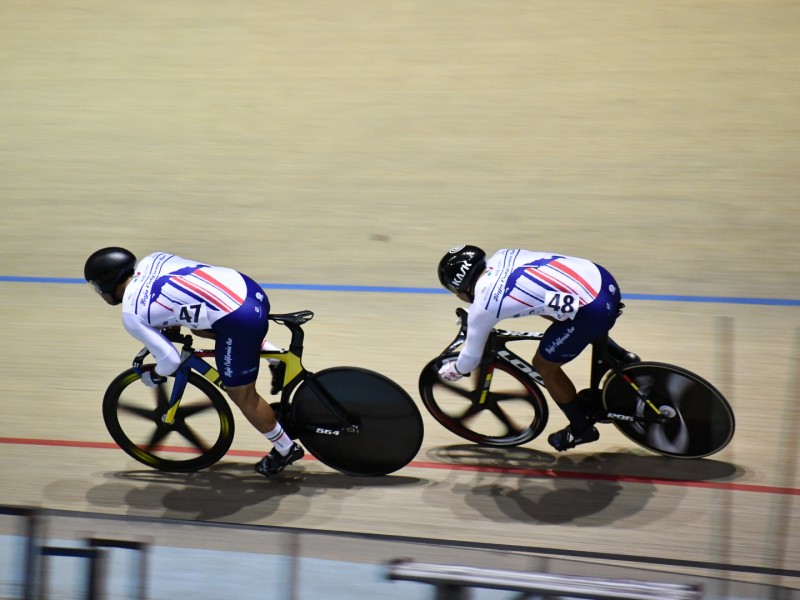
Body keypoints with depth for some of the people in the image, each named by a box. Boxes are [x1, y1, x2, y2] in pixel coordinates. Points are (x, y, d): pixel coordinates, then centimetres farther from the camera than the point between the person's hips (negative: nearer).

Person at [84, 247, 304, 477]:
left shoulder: (131, 315, -4)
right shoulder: (151, 260, 14)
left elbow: (170, 360, -6)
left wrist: (153, 377, 15)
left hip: (239, 319, -8)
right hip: (248, 286, 8)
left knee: (241, 395, 13)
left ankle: (286, 449, 28)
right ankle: (273, 353, 32)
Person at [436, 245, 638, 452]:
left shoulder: (482, 308, -4)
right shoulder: (501, 257, 13)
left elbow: (470, 359, 10)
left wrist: (450, 372, 32)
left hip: (591, 310, -8)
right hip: (602, 277, 8)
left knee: (544, 365, 13)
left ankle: (581, 429, 28)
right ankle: (622, 358, 36)